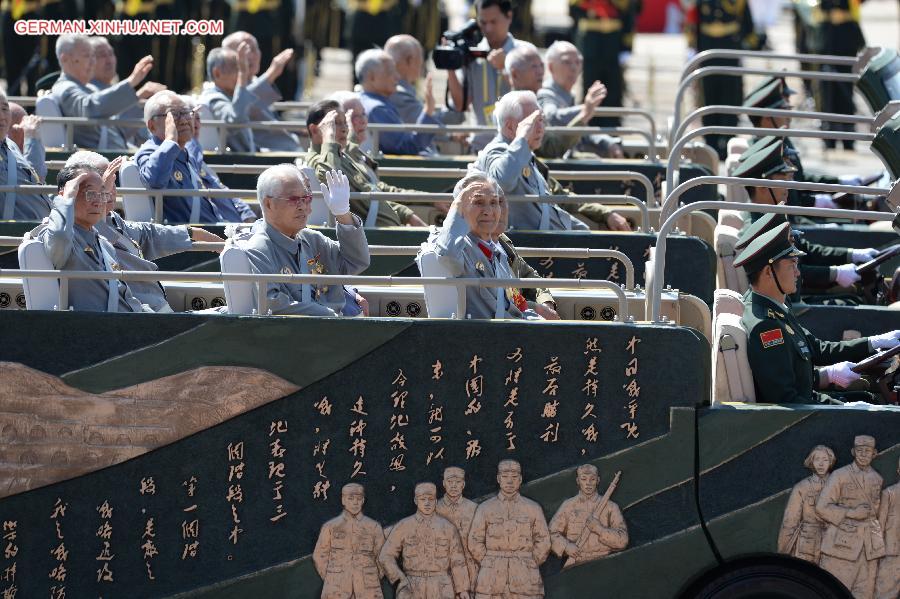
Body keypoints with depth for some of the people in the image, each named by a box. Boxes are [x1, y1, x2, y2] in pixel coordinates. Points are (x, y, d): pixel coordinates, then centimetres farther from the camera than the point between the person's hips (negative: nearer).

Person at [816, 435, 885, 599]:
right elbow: (822, 507, -6)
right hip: (841, 542, -4)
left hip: (869, 547, 4)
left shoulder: (878, 480, 14)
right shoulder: (839, 476, -1)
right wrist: (851, 513, -13)